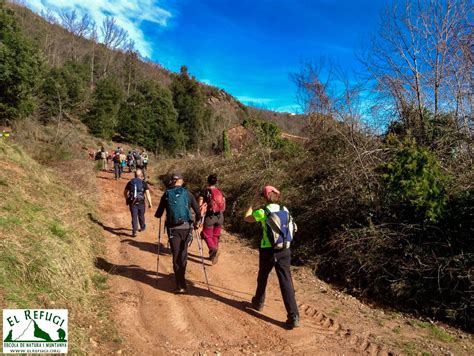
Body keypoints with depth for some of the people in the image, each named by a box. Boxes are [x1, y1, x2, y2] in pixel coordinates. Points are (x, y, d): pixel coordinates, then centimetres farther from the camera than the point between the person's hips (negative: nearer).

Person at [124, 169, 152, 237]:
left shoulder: (130, 182, 5)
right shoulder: (143, 183, -2)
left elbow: (125, 192, 12)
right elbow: (147, 193, -11)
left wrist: (127, 199, 28)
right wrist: (150, 203, -9)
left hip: (132, 202, 1)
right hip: (141, 202, -1)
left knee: (134, 217, 2)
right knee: (141, 215, 19)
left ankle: (134, 231, -7)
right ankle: (142, 227, 39)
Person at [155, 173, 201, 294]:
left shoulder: (166, 195, 2)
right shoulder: (188, 194, 2)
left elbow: (158, 214, 5)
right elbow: (198, 211, -2)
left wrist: (157, 214, 29)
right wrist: (197, 222, 16)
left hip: (172, 229, 0)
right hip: (186, 227, 1)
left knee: (176, 256, 6)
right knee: (183, 254, 18)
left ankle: (181, 286, 4)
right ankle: (180, 276, 32)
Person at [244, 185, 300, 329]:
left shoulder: (263, 211, -9)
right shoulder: (285, 210, 3)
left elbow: (247, 218, 8)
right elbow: (291, 228, 17)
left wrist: (251, 207, 24)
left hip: (268, 250, -3)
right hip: (284, 250, 3)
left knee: (262, 278, 21)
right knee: (286, 282, 3)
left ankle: (258, 302, 42)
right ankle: (293, 317, -1)